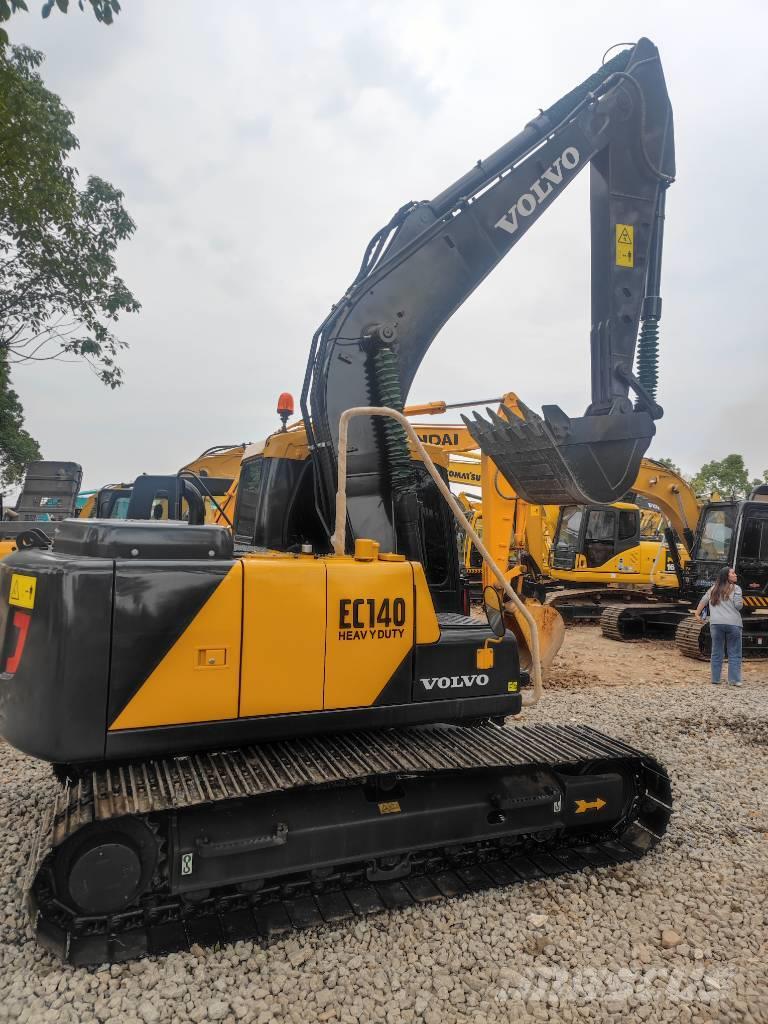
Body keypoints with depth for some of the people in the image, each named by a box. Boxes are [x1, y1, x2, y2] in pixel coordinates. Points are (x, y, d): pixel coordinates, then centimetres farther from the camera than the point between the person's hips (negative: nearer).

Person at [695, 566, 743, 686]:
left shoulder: (713, 589, 13)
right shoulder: (735, 588, -1)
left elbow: (703, 601, 14)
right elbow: (738, 606, -6)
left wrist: (697, 614, 20)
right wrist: (742, 601, 15)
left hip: (716, 624, 4)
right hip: (733, 624, -4)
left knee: (717, 653, 9)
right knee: (734, 654, 4)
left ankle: (715, 679, 12)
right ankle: (734, 680, 2)